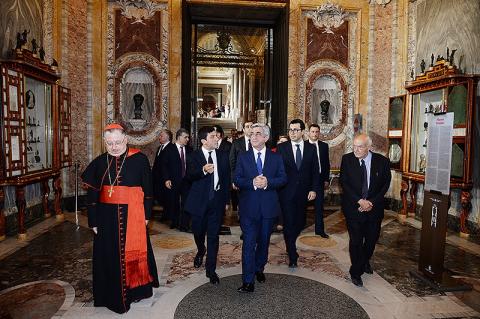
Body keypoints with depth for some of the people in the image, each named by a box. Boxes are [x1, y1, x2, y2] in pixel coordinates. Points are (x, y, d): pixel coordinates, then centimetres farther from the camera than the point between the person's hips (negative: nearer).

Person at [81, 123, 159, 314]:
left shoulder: (139, 160, -6)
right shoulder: (99, 163, 2)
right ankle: (112, 295, 29)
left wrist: (146, 214, -4)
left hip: (132, 216, -2)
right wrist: (93, 221, 2)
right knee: (108, 255, 10)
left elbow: (148, 189, -3)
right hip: (107, 218, 2)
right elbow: (92, 194, 4)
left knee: (132, 253, 10)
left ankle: (135, 290, 33)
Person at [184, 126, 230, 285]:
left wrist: (225, 199, 3)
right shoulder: (194, 156, -4)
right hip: (199, 201, 0)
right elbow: (189, 175, -19)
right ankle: (201, 251, 49)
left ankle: (211, 269, 16)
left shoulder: (223, 156, 3)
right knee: (198, 231, 17)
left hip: (217, 201, 1)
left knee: (213, 236, 3)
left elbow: (227, 178, 6)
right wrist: (203, 170, -37)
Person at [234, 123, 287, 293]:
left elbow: (283, 178, -1)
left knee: (264, 241, 16)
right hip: (249, 207, -2)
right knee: (249, 243, -3)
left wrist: (267, 182, -18)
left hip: (269, 206, 2)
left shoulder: (276, 157, 5)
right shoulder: (243, 157, 3)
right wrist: (252, 182, -20)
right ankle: (248, 281, 3)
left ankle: (259, 268, 39)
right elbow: (237, 179, -3)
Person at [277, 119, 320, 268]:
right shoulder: (281, 148, -3)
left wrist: (313, 189, -3)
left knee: (300, 222, 12)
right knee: (289, 223, -1)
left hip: (303, 192, 3)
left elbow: (315, 171, 5)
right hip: (287, 192, -3)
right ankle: (292, 255, 13)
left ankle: (290, 243, 40)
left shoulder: (311, 148, 3)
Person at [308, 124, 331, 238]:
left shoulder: (324, 146, 7)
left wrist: (326, 179, 3)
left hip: (319, 178, 2)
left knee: (319, 205, 6)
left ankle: (319, 229, 15)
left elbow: (327, 163, 9)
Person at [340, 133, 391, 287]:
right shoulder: (347, 159, -7)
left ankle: (365, 261, 45)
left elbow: (385, 184, -1)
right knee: (356, 240, 1)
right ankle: (356, 272, 20)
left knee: (372, 238, 16)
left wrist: (371, 202, -12)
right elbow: (344, 182, -7)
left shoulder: (382, 161, -5)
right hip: (353, 207, -2)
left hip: (374, 207, 2)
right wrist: (360, 201, -16)